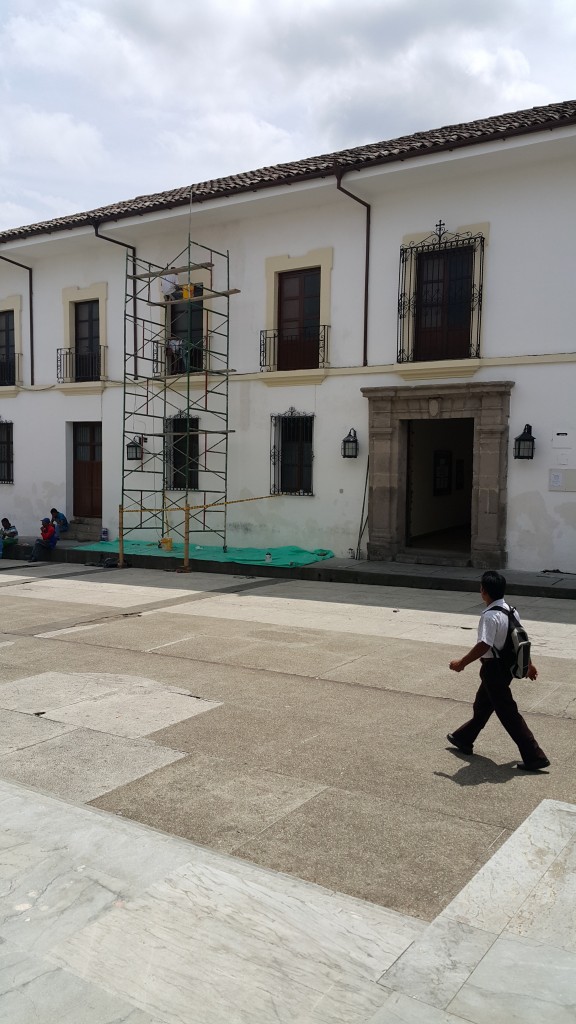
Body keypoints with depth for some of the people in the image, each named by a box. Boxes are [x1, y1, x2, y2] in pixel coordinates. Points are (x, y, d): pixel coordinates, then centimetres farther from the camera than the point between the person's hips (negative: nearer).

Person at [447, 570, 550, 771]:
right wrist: (529, 664, 20)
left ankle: (534, 756, 3)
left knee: (507, 713, -1)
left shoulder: (490, 616, -24)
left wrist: (462, 662, -18)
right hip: (506, 666, 10)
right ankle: (464, 739, 39)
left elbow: (484, 646, -28)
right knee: (482, 705, 22)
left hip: (493, 668, -10)